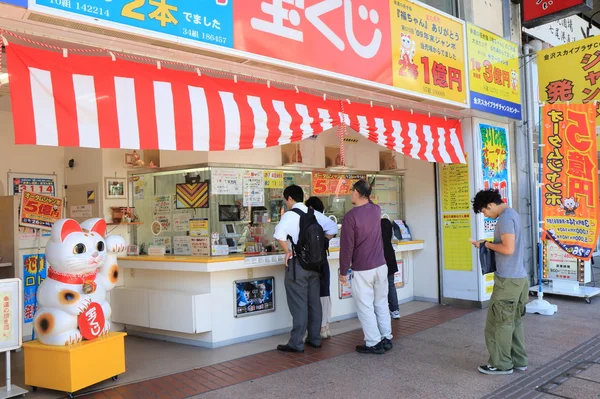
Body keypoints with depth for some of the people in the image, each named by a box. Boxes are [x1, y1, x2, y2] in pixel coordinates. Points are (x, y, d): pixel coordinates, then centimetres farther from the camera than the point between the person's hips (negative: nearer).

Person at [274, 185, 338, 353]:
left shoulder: (289, 215, -12)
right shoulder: (314, 214, 5)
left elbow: (279, 234, -28)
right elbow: (333, 228, 8)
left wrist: (287, 252, -14)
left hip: (297, 263, -6)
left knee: (298, 304, -1)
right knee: (314, 301, 14)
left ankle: (296, 343, 5)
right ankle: (315, 338, 24)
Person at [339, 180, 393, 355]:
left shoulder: (351, 216, -16)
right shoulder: (376, 209, 2)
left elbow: (347, 247, -14)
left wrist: (343, 271, -6)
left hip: (362, 269, -6)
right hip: (381, 265, 6)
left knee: (365, 307, 4)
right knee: (381, 303, 15)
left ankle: (373, 343, 10)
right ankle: (387, 339, 22)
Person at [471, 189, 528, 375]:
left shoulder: (505, 218, -17)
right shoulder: (512, 214, 14)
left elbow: (508, 249, -24)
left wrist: (487, 244, -10)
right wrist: (488, 243, 8)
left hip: (508, 280, -10)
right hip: (519, 277, 10)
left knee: (498, 323, 1)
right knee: (513, 321, 17)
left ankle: (501, 364, 11)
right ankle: (519, 361, 24)